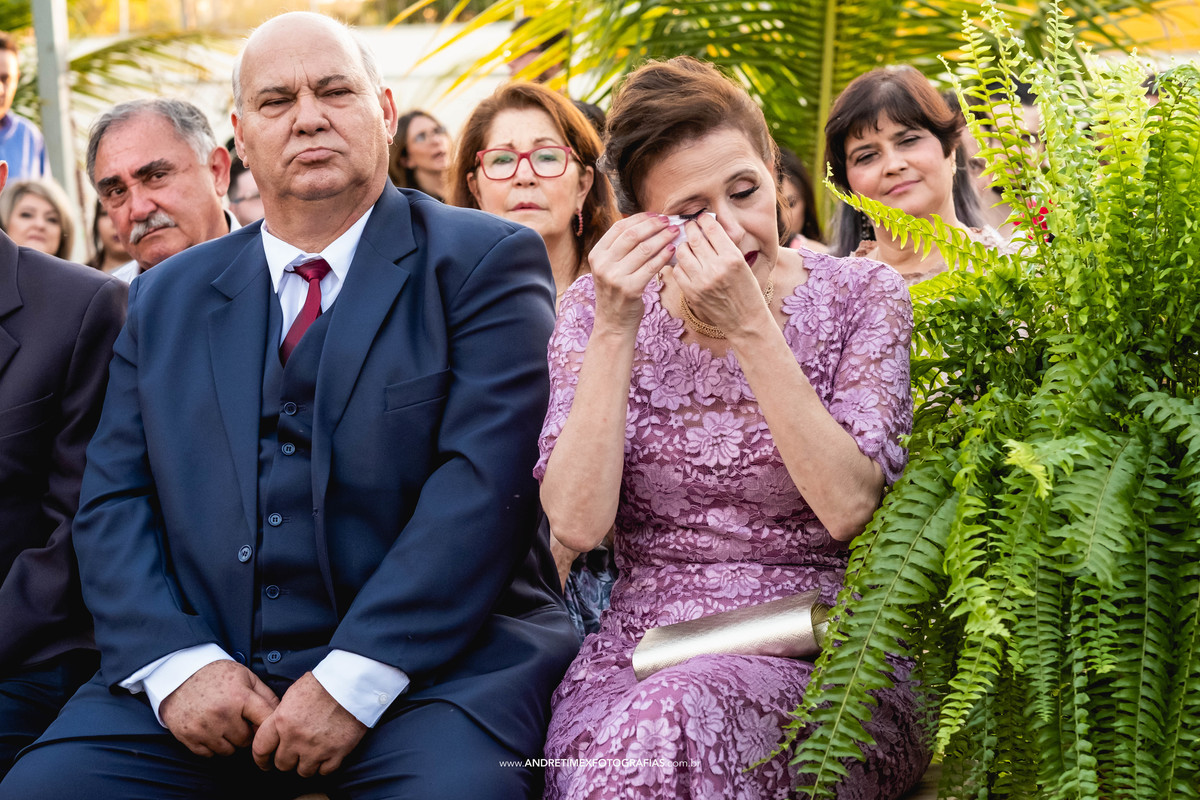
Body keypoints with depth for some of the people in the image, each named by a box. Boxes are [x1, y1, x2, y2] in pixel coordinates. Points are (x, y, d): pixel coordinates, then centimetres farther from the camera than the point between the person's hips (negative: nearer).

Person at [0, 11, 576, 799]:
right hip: (210, 664, 3)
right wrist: (177, 663, -9)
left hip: (427, 662, -3)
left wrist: (352, 681, -17)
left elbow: (483, 480, -9)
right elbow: (114, 501, 10)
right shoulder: (167, 298, 16)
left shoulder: (484, 262, 3)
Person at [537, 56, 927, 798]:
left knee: (673, 721, -35)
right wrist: (615, 330, -13)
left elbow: (850, 507, -13)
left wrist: (751, 328, -17)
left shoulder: (861, 295, 2)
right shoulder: (599, 307, 6)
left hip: (824, 651, -2)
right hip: (645, 646, 2)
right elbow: (578, 525, -7)